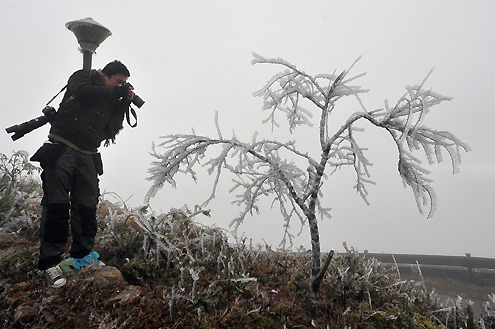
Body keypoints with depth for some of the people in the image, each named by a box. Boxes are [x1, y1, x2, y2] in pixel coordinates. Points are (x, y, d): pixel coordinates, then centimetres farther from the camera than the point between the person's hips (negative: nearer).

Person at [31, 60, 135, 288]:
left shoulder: (111, 100, 20)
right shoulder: (83, 77, 8)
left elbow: (110, 129, 10)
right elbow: (83, 92, -17)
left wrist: (124, 104, 5)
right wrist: (115, 92, -7)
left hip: (88, 157, 5)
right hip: (62, 149, -5)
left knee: (87, 207, 1)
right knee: (56, 205, -8)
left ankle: (83, 257, 11)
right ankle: (50, 262, -4)